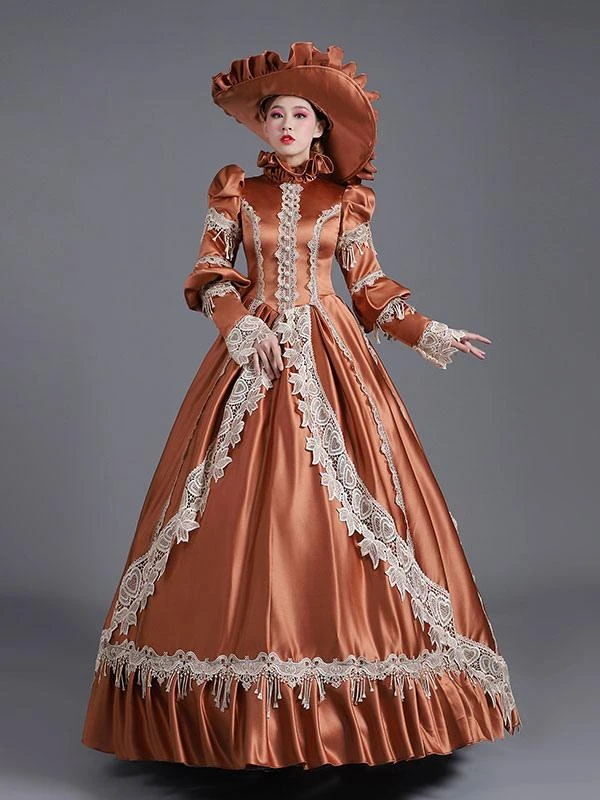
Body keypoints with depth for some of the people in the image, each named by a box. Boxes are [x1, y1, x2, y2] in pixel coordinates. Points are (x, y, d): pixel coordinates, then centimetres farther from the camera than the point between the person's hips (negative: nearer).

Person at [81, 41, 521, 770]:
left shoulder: (344, 199, 10)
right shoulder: (235, 192, 9)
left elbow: (369, 286, 9)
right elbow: (208, 274, 5)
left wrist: (428, 334, -2)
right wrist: (242, 326, -13)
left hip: (330, 359, 0)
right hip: (251, 353, 0)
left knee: (334, 514, -6)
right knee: (241, 511, -4)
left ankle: (350, 682, 5)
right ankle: (241, 699, 7)